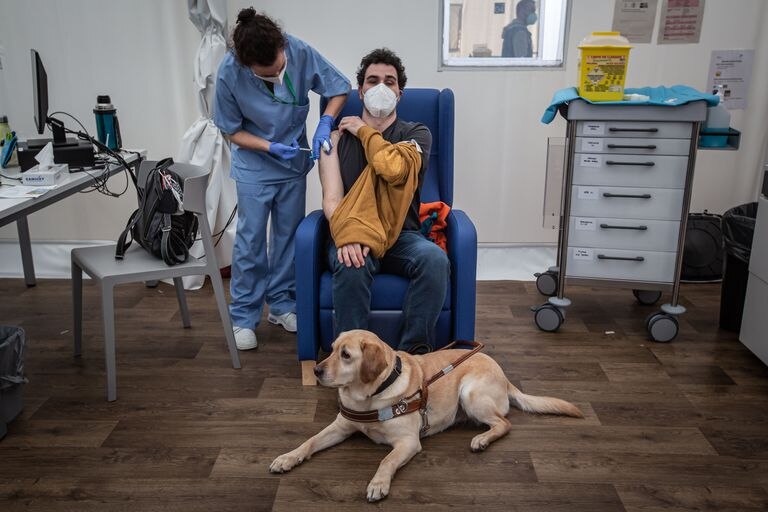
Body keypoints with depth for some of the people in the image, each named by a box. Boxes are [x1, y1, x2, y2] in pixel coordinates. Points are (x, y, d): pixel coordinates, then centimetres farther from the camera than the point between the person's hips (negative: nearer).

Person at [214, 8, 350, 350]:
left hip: (294, 160, 3)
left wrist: (324, 124, -23)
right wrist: (271, 148, -23)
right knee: (251, 239, -1)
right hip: (254, 165, -2)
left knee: (288, 234, 11)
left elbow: (339, 88, -8)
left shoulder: (300, 52, -22)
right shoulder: (229, 74, -25)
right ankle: (243, 316, 12)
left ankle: (281, 303, 26)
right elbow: (232, 130, -11)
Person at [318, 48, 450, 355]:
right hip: (354, 236, 0)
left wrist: (364, 131, 2)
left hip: (401, 237, 1)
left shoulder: (416, 134, 11)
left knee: (435, 260, -32)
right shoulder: (338, 136, 11)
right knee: (351, 267, -35)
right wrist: (347, 237, -23)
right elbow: (332, 200, -3)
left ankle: (413, 354, -21)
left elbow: (394, 169, -15)